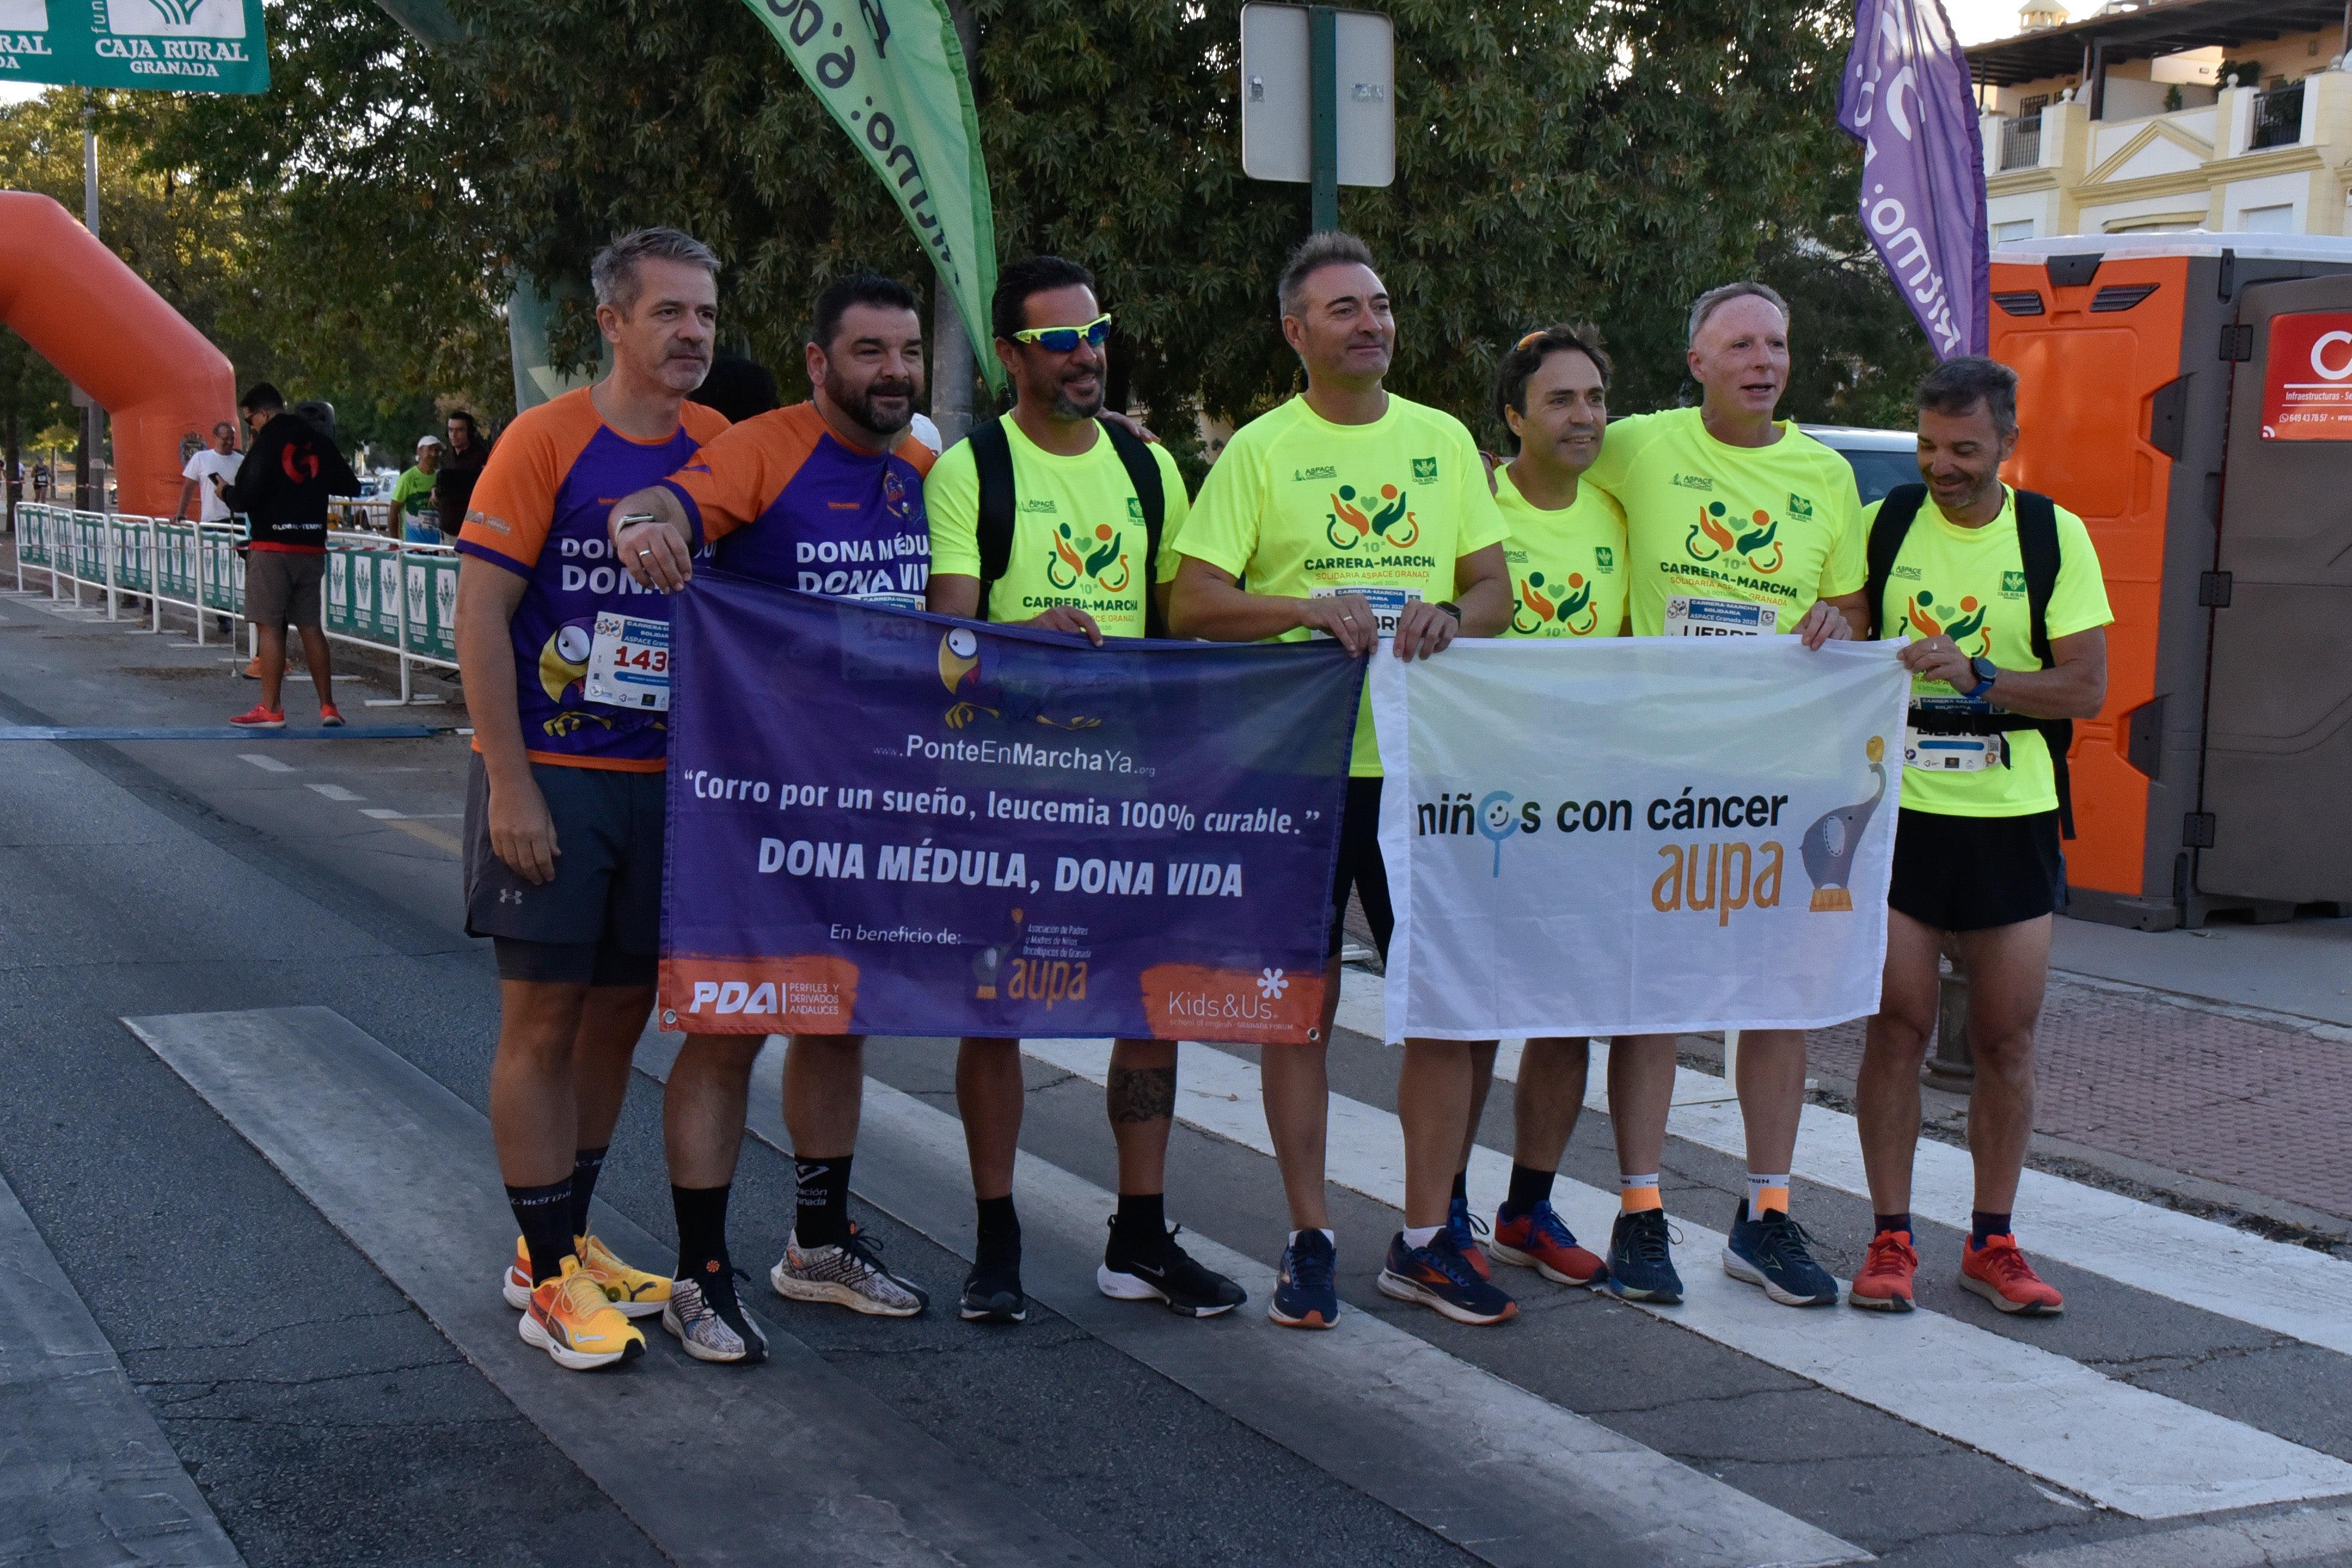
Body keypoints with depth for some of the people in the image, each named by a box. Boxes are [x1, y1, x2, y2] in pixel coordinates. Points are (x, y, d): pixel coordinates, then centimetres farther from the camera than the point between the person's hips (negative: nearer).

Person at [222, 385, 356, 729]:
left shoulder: (268, 442, -10)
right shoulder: (320, 441, 7)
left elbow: (245, 496, -16)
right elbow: (350, 486, 13)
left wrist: (225, 494, 5)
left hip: (271, 547, -6)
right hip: (312, 546, 6)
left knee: (270, 626, -1)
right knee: (310, 625, 11)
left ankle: (270, 710, -1)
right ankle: (328, 706, 10)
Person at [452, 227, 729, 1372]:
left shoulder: (719, 449, 5)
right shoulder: (548, 440, -10)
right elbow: (479, 613, -12)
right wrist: (510, 786, -16)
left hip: (663, 778, 6)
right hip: (551, 778, -5)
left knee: (620, 1012, 13)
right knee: (544, 1019, 0)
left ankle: (562, 1242, 28)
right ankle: (549, 1279, 9)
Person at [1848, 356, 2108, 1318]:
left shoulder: (2055, 538, 2)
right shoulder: (1880, 527, 3)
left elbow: (2088, 688, -3)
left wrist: (1975, 676, -17)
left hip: (2014, 817, 1)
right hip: (1898, 809, -1)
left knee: (2007, 1038, 5)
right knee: (1898, 1027, -2)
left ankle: (1991, 1244, 16)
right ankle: (1890, 1240, 8)